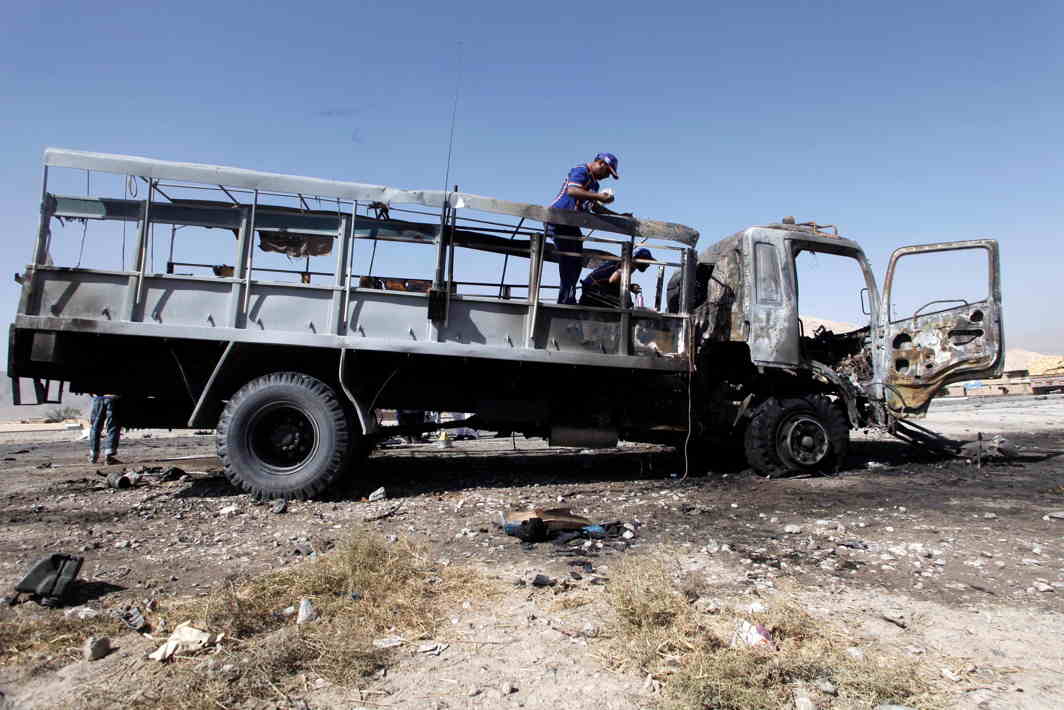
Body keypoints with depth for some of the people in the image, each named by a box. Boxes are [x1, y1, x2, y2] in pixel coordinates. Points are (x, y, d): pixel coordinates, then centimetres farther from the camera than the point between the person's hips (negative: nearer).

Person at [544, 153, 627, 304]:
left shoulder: (594, 183, 20)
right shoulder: (580, 171, -9)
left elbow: (594, 206, 29)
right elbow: (572, 191, -27)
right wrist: (600, 197, -26)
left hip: (571, 224, 10)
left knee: (576, 262, 9)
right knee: (568, 260, -14)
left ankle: (566, 300, 15)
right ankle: (567, 300, -12)